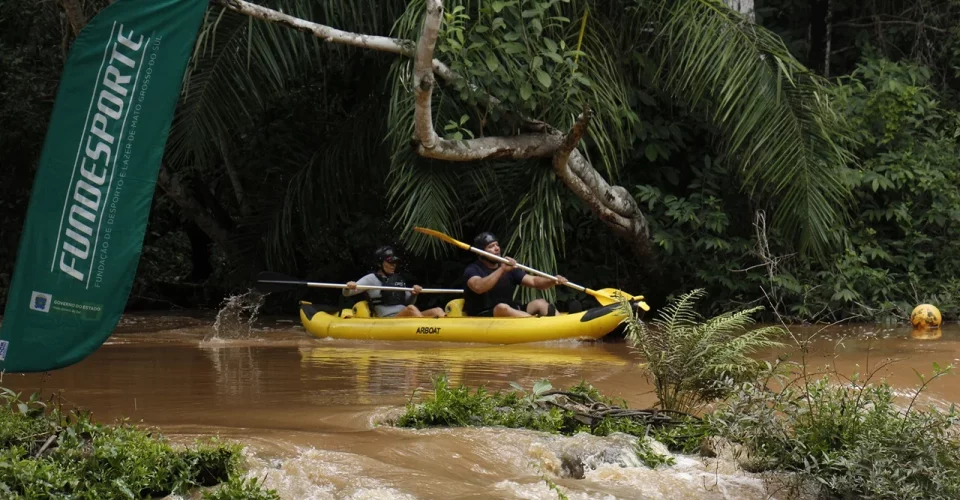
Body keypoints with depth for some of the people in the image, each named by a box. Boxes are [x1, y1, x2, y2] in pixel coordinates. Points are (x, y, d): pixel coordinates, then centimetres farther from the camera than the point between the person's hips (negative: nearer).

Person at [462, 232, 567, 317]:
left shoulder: (509, 268, 13)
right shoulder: (473, 270, -5)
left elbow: (533, 281, 5)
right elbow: (478, 287, -28)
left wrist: (553, 281, -15)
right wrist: (502, 270, -34)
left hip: (510, 313, 6)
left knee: (540, 303, -12)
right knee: (502, 308, -36)